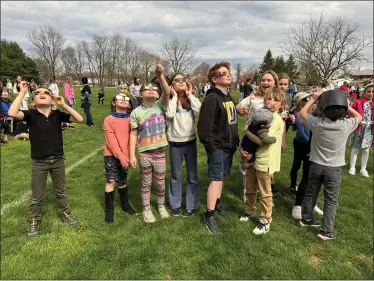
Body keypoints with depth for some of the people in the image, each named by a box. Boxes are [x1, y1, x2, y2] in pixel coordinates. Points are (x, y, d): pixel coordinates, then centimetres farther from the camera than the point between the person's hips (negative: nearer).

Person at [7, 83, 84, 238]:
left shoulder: (57, 114, -5)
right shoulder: (31, 114, -9)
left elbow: (80, 119, -11)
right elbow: (12, 113, -28)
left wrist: (64, 104, -16)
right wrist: (22, 92, -22)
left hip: (58, 160, 2)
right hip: (39, 162, -1)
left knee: (61, 191, 21)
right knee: (37, 195, 14)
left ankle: (65, 213, 41)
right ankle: (34, 221, 34)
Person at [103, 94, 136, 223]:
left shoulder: (131, 119, 3)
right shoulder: (109, 119, -7)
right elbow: (111, 140, -13)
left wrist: (128, 155, -6)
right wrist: (120, 156, -18)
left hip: (125, 156, 3)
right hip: (111, 155, -3)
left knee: (122, 181, 15)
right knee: (111, 182, -5)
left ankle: (125, 204, 34)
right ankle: (109, 209, 9)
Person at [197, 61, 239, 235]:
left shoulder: (228, 98, 14)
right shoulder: (212, 98, -17)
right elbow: (204, 126, -23)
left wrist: (236, 141, 15)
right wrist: (210, 147, -21)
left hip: (229, 146, 9)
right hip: (217, 147, -9)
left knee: (221, 176, 19)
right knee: (216, 179, -6)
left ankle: (217, 203, 36)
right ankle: (209, 215, 3)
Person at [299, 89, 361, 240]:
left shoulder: (317, 123, -15)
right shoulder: (347, 125, -14)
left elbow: (302, 113, 5)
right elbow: (359, 116, 10)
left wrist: (314, 98, 9)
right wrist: (344, 105, 7)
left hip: (316, 165, 2)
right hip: (334, 168, -1)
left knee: (310, 194, 18)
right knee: (331, 200, 9)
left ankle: (306, 219, 36)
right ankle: (326, 231, 14)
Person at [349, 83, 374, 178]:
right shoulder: (357, 102, -6)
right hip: (358, 128, -3)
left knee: (366, 150, 8)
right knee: (355, 149, 6)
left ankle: (363, 169, 18)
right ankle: (352, 167, 16)